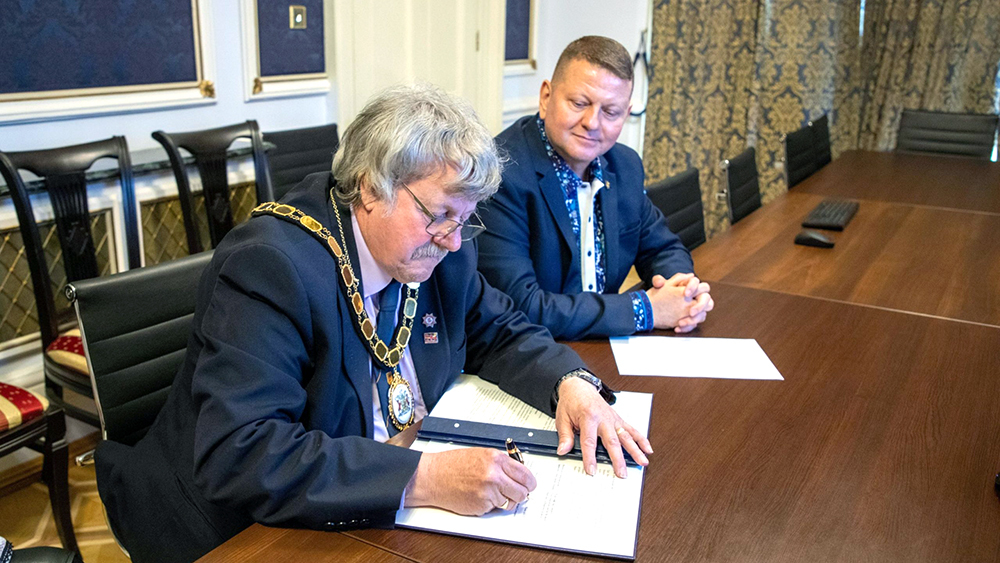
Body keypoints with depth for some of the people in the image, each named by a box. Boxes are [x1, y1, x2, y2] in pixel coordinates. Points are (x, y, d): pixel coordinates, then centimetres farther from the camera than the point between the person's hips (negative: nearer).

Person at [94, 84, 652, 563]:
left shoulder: (439, 250, -3)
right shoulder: (269, 265, -24)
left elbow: (499, 330, 12)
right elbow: (236, 457, -31)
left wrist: (571, 382, -8)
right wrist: (423, 478, -36)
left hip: (390, 513, 7)